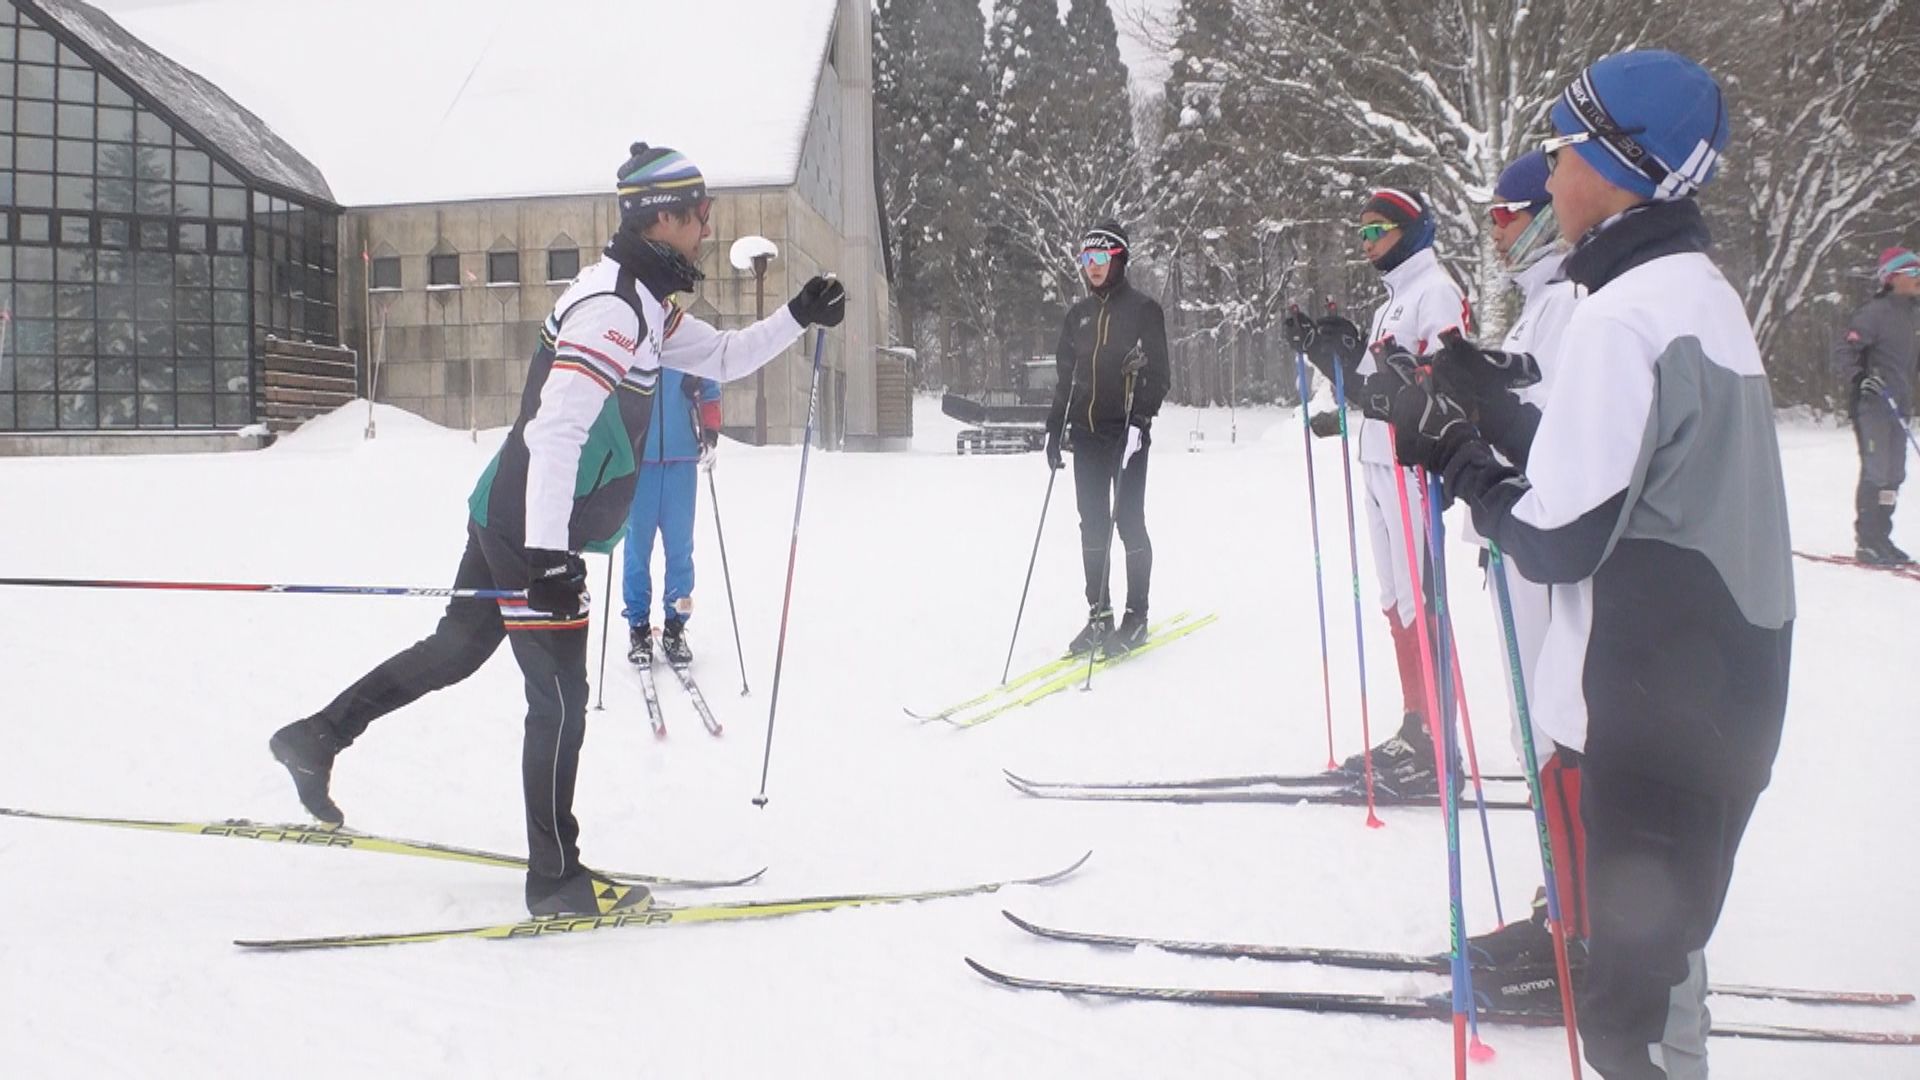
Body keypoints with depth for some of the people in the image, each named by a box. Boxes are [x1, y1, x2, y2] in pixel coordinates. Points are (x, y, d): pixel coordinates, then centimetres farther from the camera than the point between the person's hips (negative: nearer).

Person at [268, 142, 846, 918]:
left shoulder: (644, 305, 10)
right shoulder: (610, 310, -22)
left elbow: (721, 359, 23)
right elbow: (556, 430, -29)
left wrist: (797, 318, 11)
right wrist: (546, 555, -32)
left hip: (512, 521, 10)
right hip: (532, 532, -10)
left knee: (454, 652, 22)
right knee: (560, 701, -1)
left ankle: (316, 738, 33)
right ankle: (555, 879, 10)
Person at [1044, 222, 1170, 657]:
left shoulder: (1143, 309, -2)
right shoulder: (1078, 315, 14)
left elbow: (1158, 373, -7)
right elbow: (1065, 375, 18)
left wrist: (1140, 418, -19)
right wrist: (1055, 427, 11)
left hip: (1126, 433, -5)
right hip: (1086, 433, 5)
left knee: (1128, 520, -4)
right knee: (1092, 524, 5)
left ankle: (1136, 617, 4)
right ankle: (1099, 614, 11)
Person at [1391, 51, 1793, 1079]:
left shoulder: (1620, 315, -18)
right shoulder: (1704, 293, 12)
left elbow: (1556, 537, -19)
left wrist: (1457, 452, -4)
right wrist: (1499, 412, 9)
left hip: (1658, 709, -10)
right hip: (1731, 687, 10)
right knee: (1657, 936, 21)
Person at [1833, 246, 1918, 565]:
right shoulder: (1875, 313, -11)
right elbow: (1844, 351, -14)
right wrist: (1860, 378, -28)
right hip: (1871, 403, -8)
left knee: (1894, 474, 10)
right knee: (1876, 471, -10)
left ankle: (1881, 537, 18)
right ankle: (1866, 541, -4)